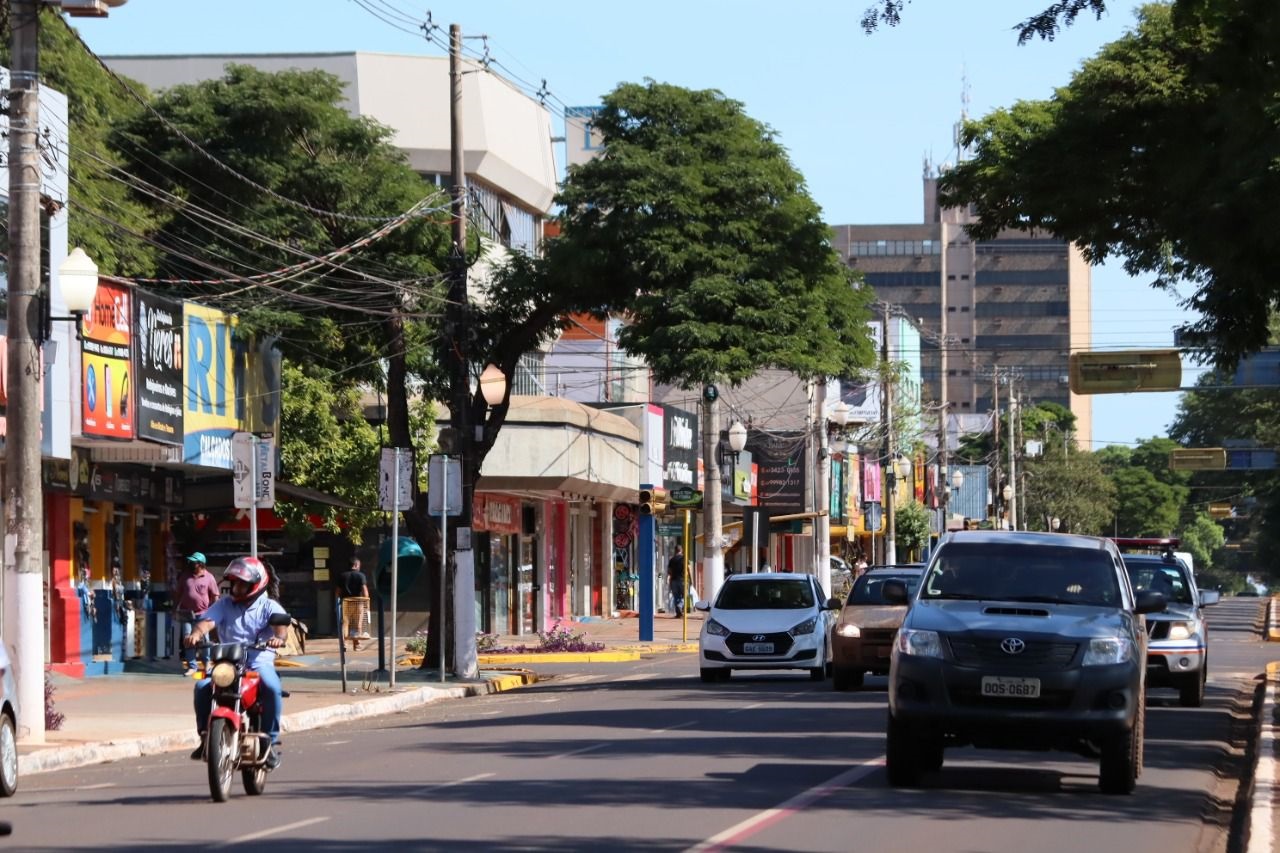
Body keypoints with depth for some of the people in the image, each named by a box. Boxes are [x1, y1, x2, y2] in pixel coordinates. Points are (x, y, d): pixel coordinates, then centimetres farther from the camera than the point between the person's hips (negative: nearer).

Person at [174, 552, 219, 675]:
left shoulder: (208, 577, -2)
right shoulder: (185, 576, 5)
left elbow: (215, 596, 1)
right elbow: (178, 593, 11)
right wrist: (175, 609, 8)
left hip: (202, 614, -2)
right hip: (186, 613, 2)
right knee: (188, 640, -2)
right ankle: (191, 665, 2)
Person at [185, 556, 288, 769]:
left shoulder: (268, 606, 7)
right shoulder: (224, 604, 13)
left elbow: (280, 622, -13)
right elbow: (208, 620, -3)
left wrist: (279, 637, -37)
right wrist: (197, 633, -27)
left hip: (259, 662, -2)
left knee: (272, 687, -32)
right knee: (202, 687, -24)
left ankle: (272, 741, -19)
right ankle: (205, 736, -7)